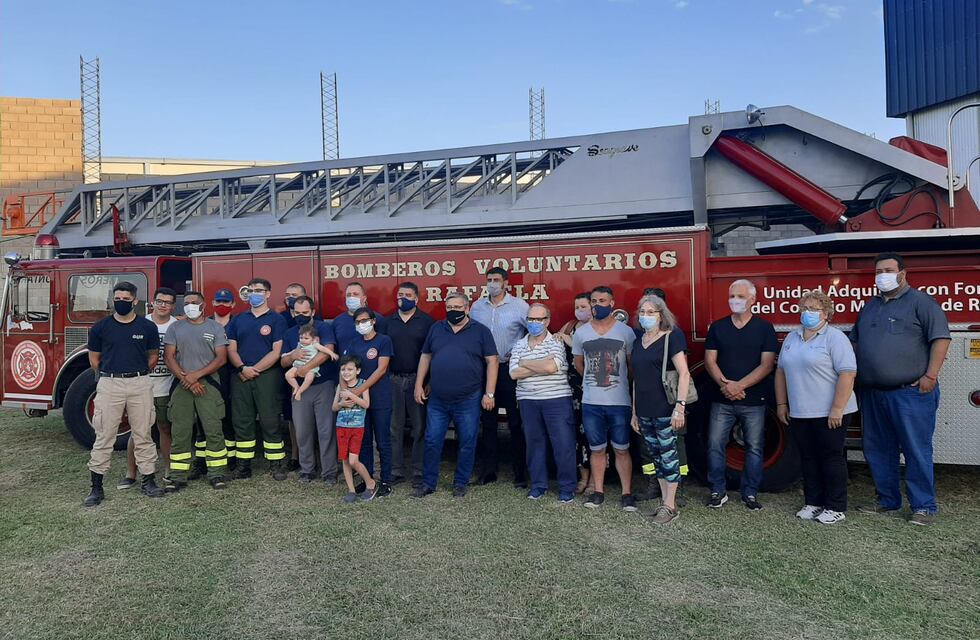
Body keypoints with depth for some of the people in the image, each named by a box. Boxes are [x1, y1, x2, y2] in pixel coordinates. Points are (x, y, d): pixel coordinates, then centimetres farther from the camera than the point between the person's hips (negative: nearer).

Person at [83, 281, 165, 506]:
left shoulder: (148, 327, 3)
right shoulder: (100, 327, 3)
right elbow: (94, 358, 11)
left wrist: (138, 374, 11)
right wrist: (109, 375, 11)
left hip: (140, 384, 0)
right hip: (109, 385, 0)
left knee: (143, 435, 6)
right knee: (104, 437, 2)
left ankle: (148, 481, 15)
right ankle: (96, 487, 9)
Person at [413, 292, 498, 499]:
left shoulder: (480, 331, 0)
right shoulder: (436, 329, 10)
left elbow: (492, 362, -3)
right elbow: (425, 357, 14)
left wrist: (489, 393, -8)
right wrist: (419, 385, 8)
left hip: (468, 401, -2)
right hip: (437, 400, 3)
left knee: (467, 444, 6)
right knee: (432, 442, 6)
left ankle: (460, 483, 22)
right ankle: (428, 483, 20)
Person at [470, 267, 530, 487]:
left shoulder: (519, 306, -5)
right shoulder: (477, 307, 7)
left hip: (510, 369, -4)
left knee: (516, 423, 1)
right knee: (487, 423, 10)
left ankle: (520, 473, 10)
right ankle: (487, 471, 20)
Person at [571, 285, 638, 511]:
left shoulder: (625, 331, -3)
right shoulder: (580, 333, 4)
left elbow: (632, 364, 5)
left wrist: (618, 382, 7)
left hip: (620, 402, -2)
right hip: (591, 403, 2)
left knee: (622, 449, 5)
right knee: (597, 449, 10)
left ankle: (627, 494, 13)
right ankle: (598, 492, 20)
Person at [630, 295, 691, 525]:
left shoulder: (671, 337, -6)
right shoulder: (638, 342, 13)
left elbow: (684, 373, -12)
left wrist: (680, 407, -20)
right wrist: (634, 413, 16)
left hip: (665, 411, -6)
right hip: (645, 412, 7)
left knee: (668, 455, 0)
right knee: (656, 456, 12)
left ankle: (670, 506, 9)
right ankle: (665, 501, 22)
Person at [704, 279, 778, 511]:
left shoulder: (764, 328, 0)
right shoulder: (717, 327, 7)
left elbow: (767, 365, -7)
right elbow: (710, 360, 3)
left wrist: (739, 385, -17)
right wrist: (724, 384, -14)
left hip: (754, 401, -2)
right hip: (722, 400, 2)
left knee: (754, 448, 6)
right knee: (715, 445, 1)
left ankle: (750, 493, 19)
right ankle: (718, 491, 14)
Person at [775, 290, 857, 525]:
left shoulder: (835, 338, -9)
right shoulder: (791, 338, 12)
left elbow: (847, 373, -16)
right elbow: (781, 371, 15)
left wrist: (837, 409, -20)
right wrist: (781, 404, 11)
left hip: (830, 413, -6)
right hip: (799, 413, 6)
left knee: (831, 458, 3)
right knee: (808, 459, 12)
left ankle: (836, 507, 13)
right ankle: (813, 503, 22)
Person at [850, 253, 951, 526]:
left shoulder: (920, 302, -3)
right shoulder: (869, 307, 18)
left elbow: (940, 338, -9)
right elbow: (855, 342, 26)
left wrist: (931, 375, -16)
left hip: (911, 393, -7)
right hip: (872, 394, 7)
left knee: (917, 452, -2)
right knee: (877, 451, 12)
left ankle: (924, 507, 8)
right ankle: (888, 501, 25)